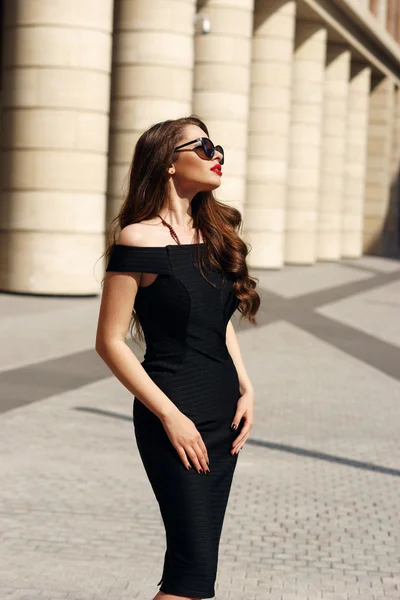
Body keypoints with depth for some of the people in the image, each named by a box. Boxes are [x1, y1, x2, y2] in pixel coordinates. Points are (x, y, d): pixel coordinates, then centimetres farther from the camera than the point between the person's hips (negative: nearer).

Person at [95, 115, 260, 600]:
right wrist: (171, 416, -15)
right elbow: (110, 342, -12)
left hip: (223, 413, 7)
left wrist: (245, 389, 8)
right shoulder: (138, 239, -11)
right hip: (174, 412, -7)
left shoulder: (214, 234, 11)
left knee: (191, 558, 11)